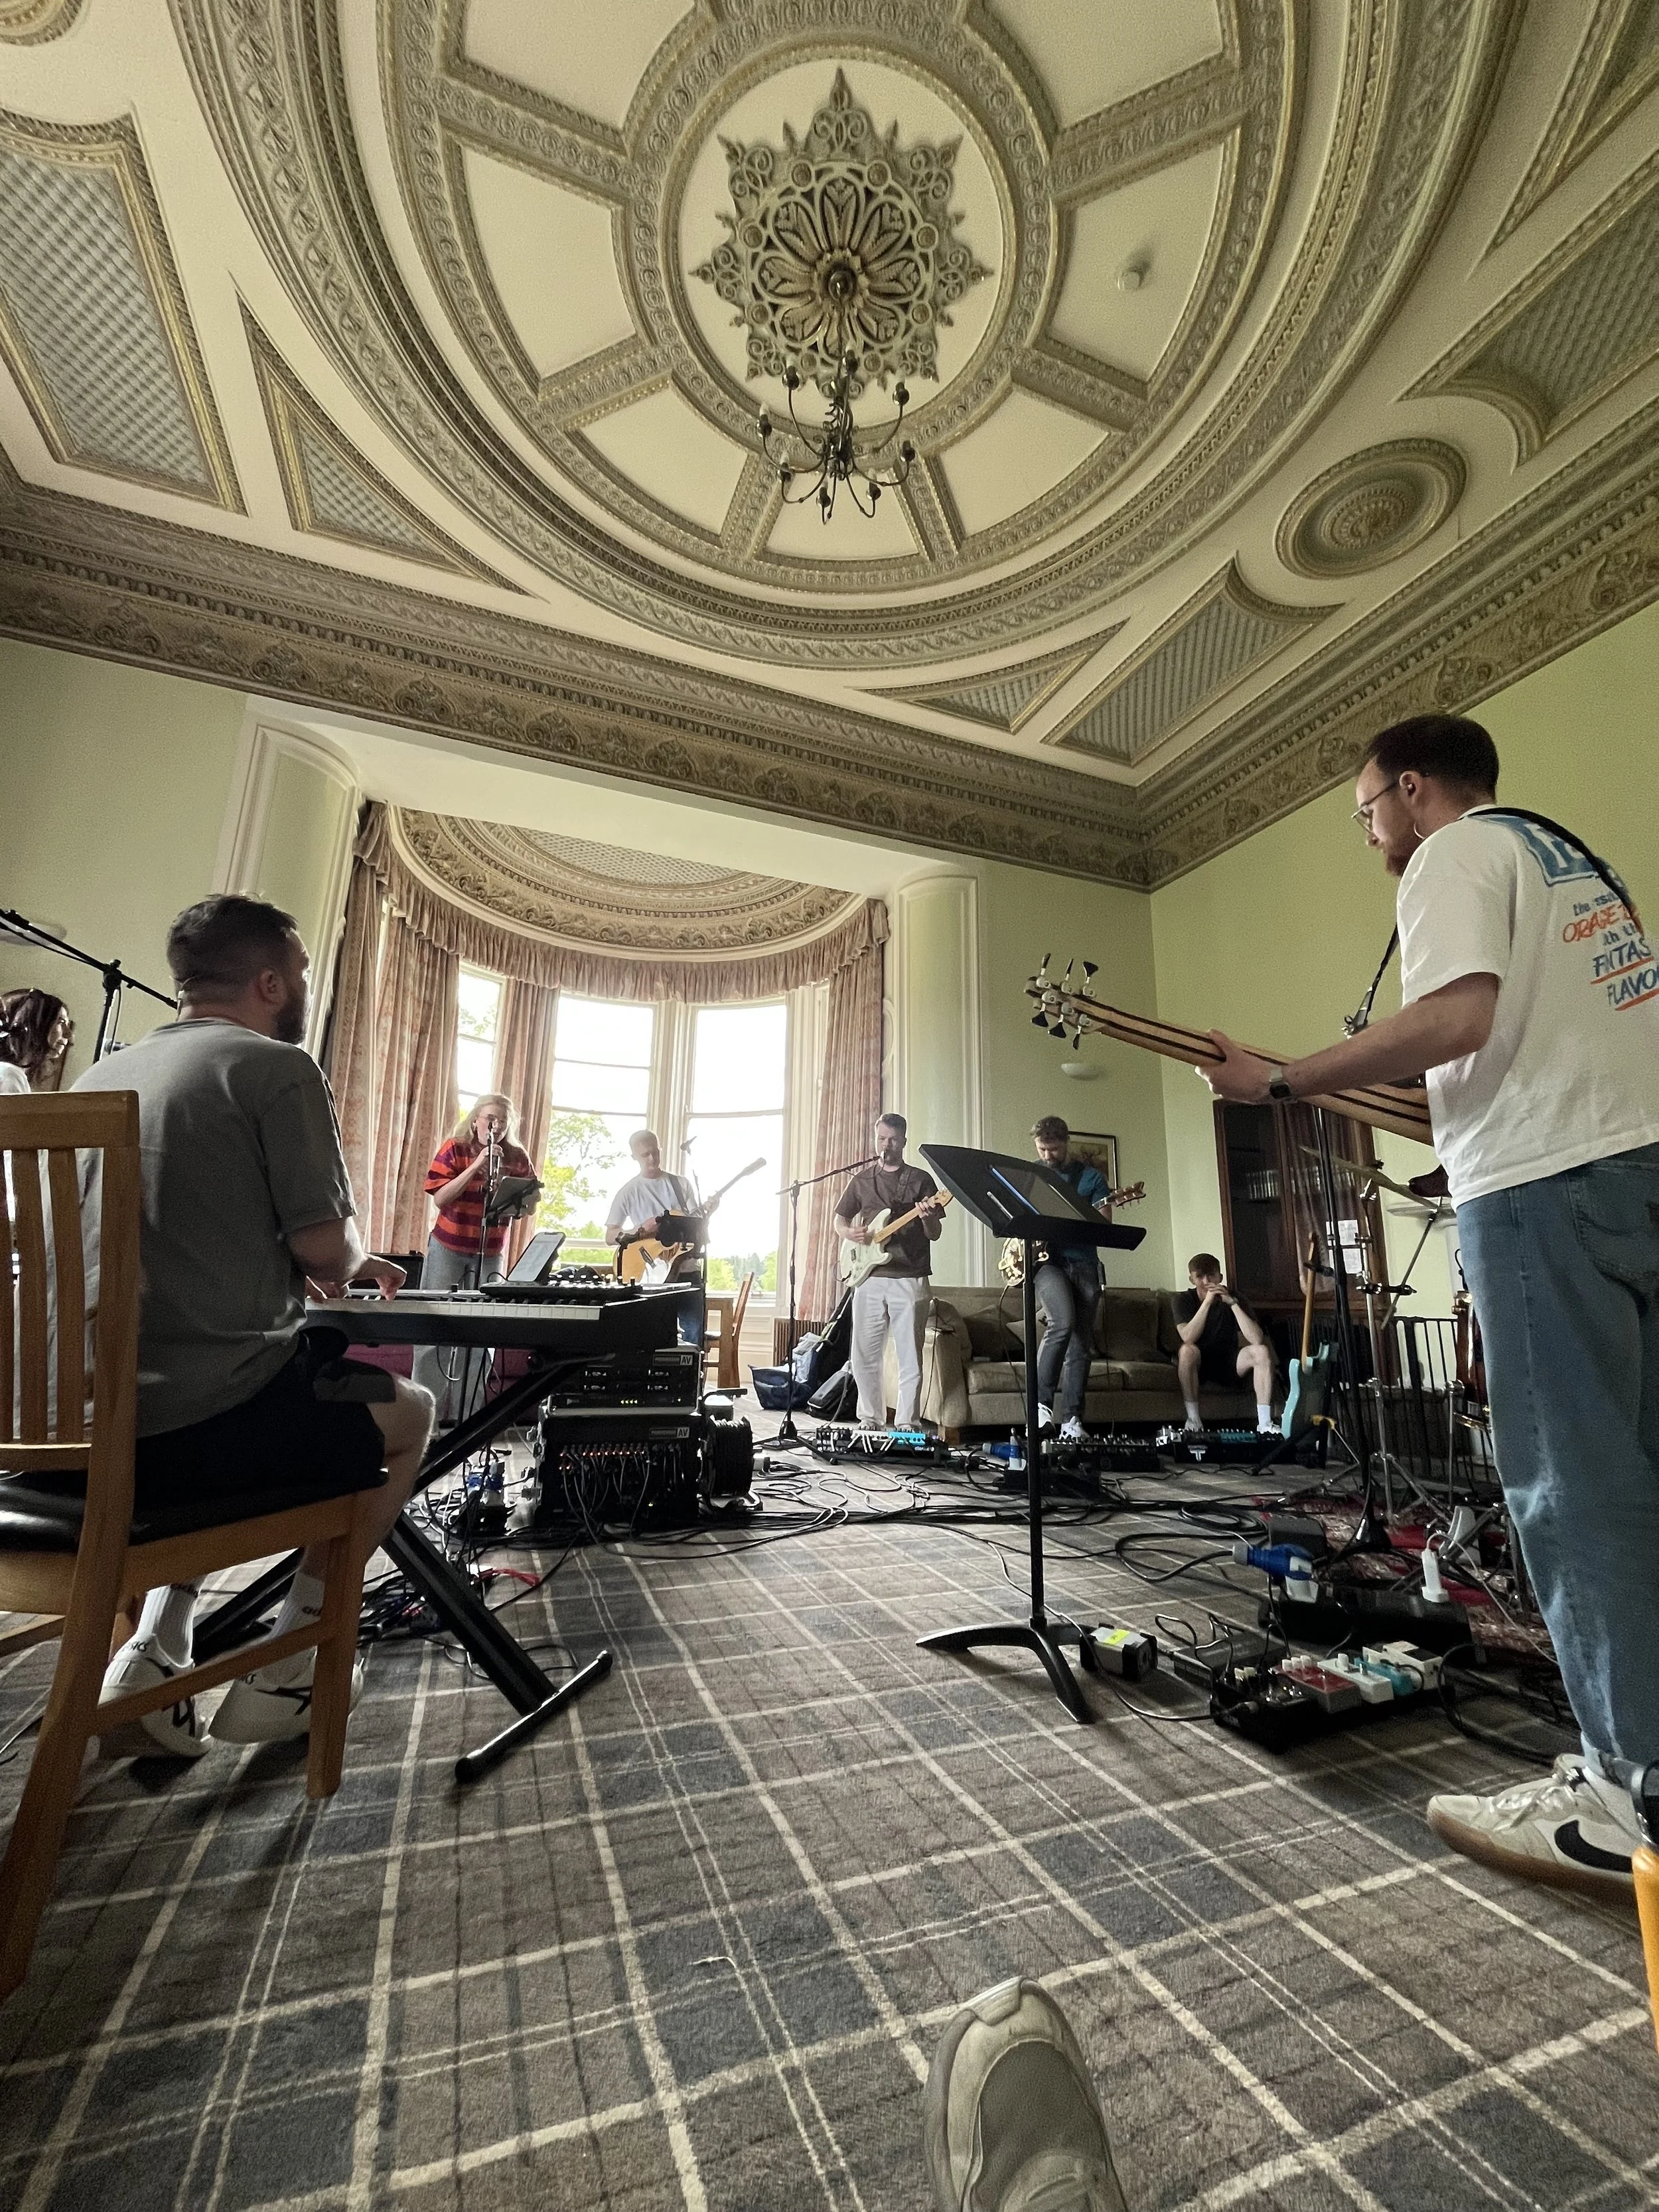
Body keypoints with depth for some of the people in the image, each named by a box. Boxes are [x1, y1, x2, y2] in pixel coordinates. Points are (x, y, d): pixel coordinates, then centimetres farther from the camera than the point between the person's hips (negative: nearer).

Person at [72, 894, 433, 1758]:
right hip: (200, 1423, -7)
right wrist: (355, 1260, 8)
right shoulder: (277, 1068, -10)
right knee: (407, 1412, 17)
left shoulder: (102, 1073, 13)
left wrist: (305, 1264, 25)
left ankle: (152, 1659, 25)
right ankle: (283, 1675, 18)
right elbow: (325, 1245, -15)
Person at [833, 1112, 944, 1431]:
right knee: (864, 1354, 7)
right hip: (869, 1276, 3)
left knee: (910, 1356, 0)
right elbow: (839, 1221, 18)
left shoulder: (921, 1180, 4)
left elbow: (935, 1234, 3)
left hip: (909, 1279, -2)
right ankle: (871, 1418, 22)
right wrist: (850, 1233, -4)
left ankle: (906, 1422, 11)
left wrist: (928, 1217, -19)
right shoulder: (862, 1179, 12)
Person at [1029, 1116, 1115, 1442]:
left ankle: (1071, 1420, 9)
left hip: (1084, 1262, 1)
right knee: (1063, 1322, -26)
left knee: (1081, 1345, 1)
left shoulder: (1091, 1177, 7)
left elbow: (1105, 1227, 1)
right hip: (1046, 1260, -1)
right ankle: (1042, 1401, -14)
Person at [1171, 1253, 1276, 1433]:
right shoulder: (1184, 1299, -10)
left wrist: (1232, 1303, -28)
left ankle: (1265, 1423, -23)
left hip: (1228, 1364, 2)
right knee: (1187, 1350, -35)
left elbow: (1257, 1339, -21)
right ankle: (1193, 1420, -24)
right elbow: (1188, 1338, -28)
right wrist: (1207, 1302, -31)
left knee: (1262, 1351, -24)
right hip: (1198, 1364, -2)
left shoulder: (1234, 1298, -6)